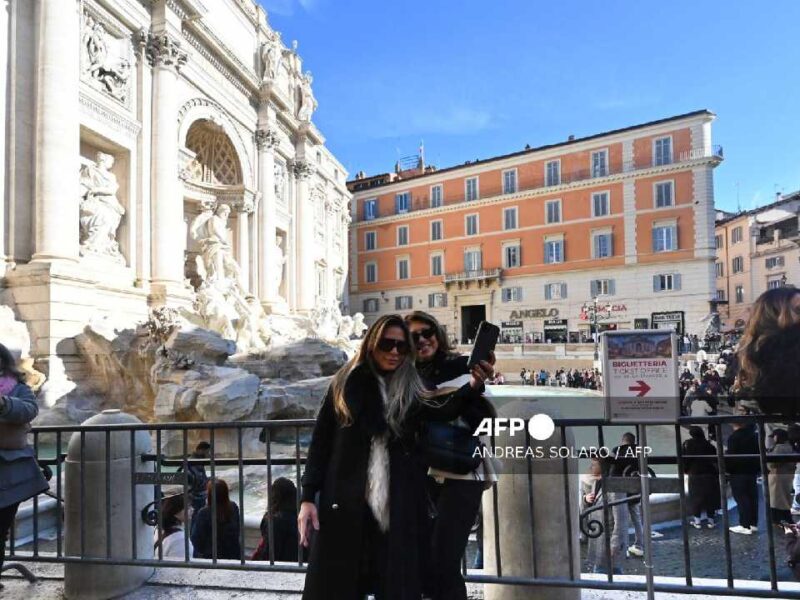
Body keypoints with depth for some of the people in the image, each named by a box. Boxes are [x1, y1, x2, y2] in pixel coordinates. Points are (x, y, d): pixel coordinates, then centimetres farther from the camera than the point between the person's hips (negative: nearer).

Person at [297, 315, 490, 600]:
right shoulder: (347, 382, 4)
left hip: (398, 505, 1)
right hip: (344, 501, 0)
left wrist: (472, 387, -31)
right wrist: (308, 496, -3)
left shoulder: (413, 388, 5)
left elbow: (444, 411, -15)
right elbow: (320, 440, 2)